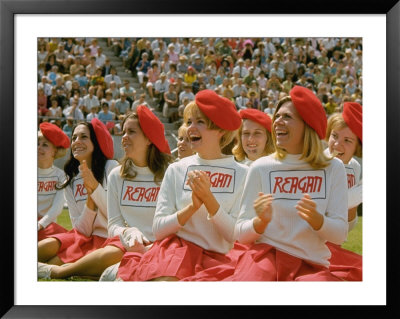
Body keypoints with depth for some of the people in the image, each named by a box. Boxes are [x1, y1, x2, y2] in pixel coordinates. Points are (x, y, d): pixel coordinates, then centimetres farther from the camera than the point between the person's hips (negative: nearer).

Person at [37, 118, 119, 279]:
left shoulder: (111, 168, -2)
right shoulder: (70, 182, 11)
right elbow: (82, 229, 4)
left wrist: (95, 186, -15)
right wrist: (90, 200, -12)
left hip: (113, 239, -2)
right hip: (86, 239, 2)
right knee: (44, 247, -30)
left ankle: (56, 271, -25)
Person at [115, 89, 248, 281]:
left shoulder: (241, 174, 5)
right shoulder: (176, 170, 11)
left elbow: (236, 236, -2)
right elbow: (158, 229, 4)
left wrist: (209, 199, -13)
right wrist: (192, 207, -10)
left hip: (216, 257, 0)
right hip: (176, 246, 1)